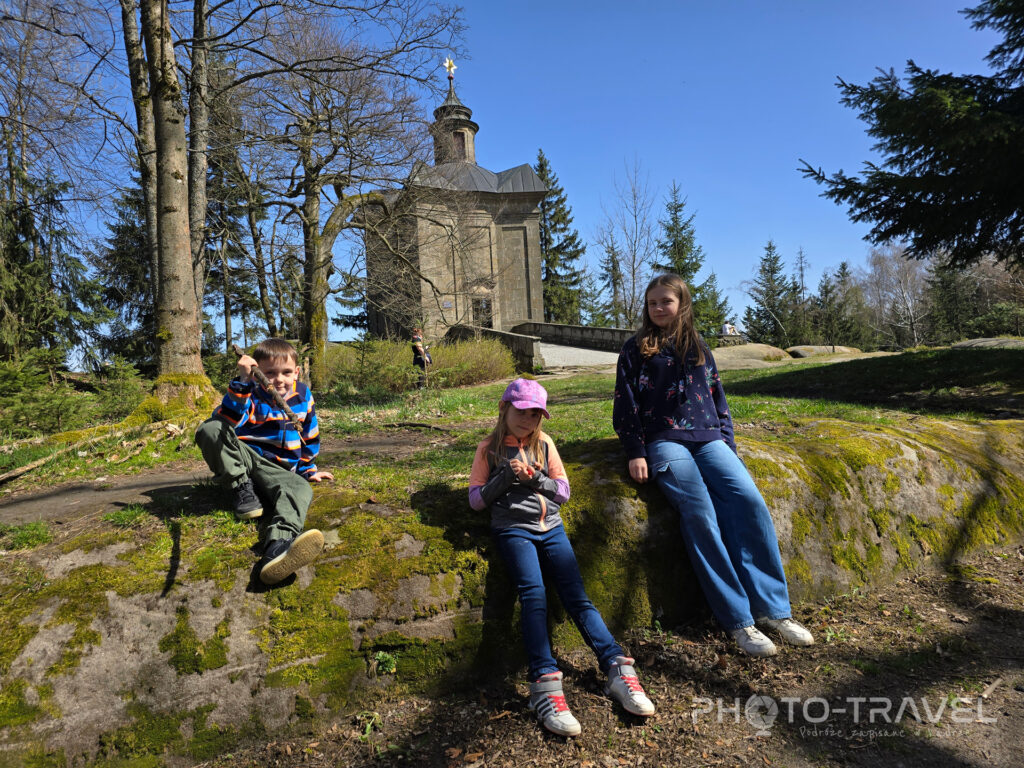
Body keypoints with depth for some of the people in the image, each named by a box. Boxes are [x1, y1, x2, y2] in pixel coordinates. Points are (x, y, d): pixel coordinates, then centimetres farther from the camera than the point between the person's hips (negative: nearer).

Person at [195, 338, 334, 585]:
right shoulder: (251, 393, -4)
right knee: (210, 428, -28)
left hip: (278, 469, 2)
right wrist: (242, 382, -31)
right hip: (244, 458, -1)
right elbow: (225, 421, -25)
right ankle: (242, 488, -14)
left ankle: (278, 546, -66)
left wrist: (308, 469, 21)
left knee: (301, 488, -35)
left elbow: (309, 436, 20)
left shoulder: (303, 395, 7)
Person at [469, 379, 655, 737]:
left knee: (577, 595, -10)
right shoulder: (489, 449, 9)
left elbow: (563, 490, 12)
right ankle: (546, 686, -31)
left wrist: (536, 479, -7)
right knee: (533, 594, -24)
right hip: (513, 528, -3)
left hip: (550, 526, 3)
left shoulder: (544, 444, 15)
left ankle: (619, 671, -13)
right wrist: (506, 477, -11)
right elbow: (476, 499, 4)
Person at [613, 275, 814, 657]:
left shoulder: (698, 348, 20)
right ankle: (738, 620, -20)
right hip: (664, 442, -3)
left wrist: (728, 443, 10)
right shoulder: (635, 350, 9)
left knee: (750, 500, -20)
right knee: (700, 513, -25)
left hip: (708, 439, 4)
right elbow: (625, 406, 5)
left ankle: (772, 608, -14)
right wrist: (635, 453, -5)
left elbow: (718, 398, 22)